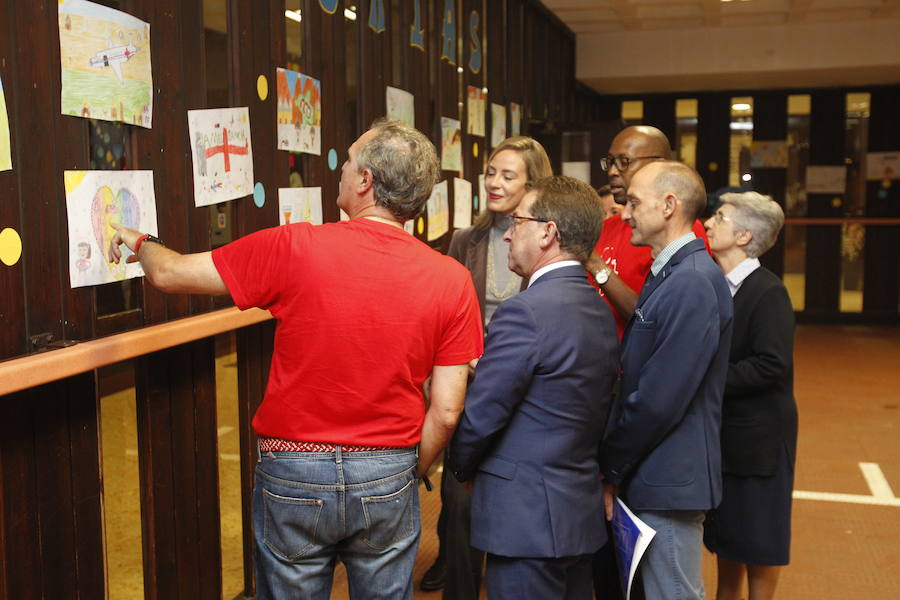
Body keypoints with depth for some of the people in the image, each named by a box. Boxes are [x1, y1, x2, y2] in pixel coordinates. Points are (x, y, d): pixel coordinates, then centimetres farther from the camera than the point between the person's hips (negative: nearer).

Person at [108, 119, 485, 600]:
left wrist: (139, 242, 18)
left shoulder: (296, 249, -16)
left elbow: (170, 274, -4)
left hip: (294, 475, -1)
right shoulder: (451, 280, -9)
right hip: (388, 478, 2)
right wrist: (411, 474, 11)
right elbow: (447, 411, -6)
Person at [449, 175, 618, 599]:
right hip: (583, 513, 9)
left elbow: (480, 416, -17)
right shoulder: (599, 310, 6)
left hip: (527, 520, -9)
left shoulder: (525, 311, -21)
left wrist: (461, 467, 1)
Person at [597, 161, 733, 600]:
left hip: (667, 482, -9)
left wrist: (609, 469, -11)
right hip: (647, 476, 9)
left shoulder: (692, 284, -20)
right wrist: (613, 468, 9)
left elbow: (659, 401, -23)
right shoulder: (667, 275, 12)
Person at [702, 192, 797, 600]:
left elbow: (771, 364, -24)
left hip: (758, 431, -7)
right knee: (725, 526, 18)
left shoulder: (768, 292, -17)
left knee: (759, 531, 8)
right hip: (721, 426, 7)